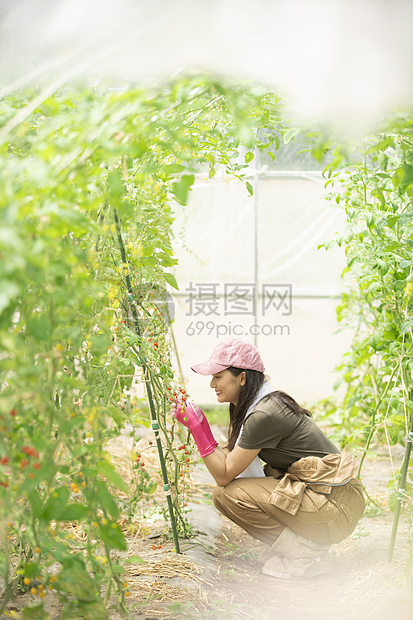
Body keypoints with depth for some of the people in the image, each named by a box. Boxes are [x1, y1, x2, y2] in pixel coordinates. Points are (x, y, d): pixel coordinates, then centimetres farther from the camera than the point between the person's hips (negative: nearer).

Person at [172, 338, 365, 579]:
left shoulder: (263, 415, -20)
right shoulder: (265, 403, 10)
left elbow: (224, 475, -13)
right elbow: (229, 463, 13)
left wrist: (196, 426, -14)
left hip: (337, 507, -10)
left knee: (227, 494, -13)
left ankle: (305, 553, -5)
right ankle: (307, 541, 12)